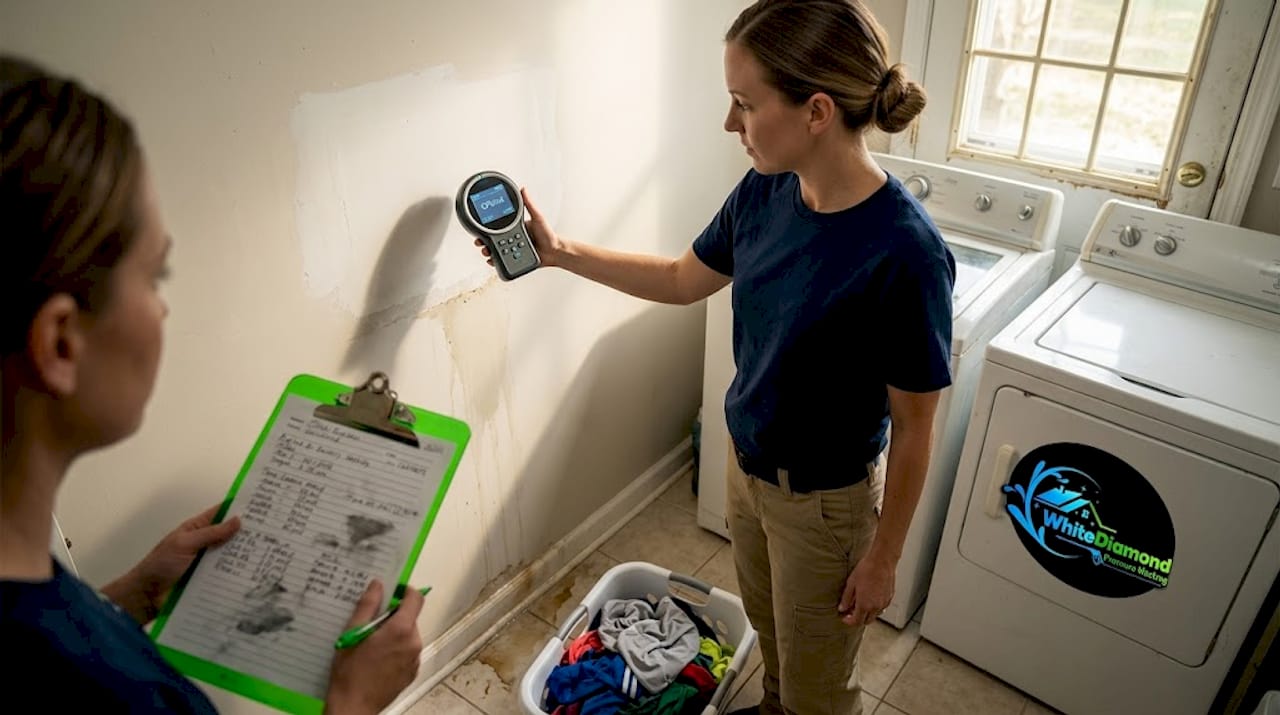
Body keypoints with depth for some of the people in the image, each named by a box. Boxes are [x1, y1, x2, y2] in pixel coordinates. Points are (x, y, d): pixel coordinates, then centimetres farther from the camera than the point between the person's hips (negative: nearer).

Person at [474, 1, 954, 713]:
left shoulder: (906, 253, -31)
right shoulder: (765, 192, -11)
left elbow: (914, 427, -20)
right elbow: (683, 280, 6)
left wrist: (884, 558, -11)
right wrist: (559, 250, 2)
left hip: (826, 501, -6)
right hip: (749, 463, 7)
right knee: (770, 630, 33)